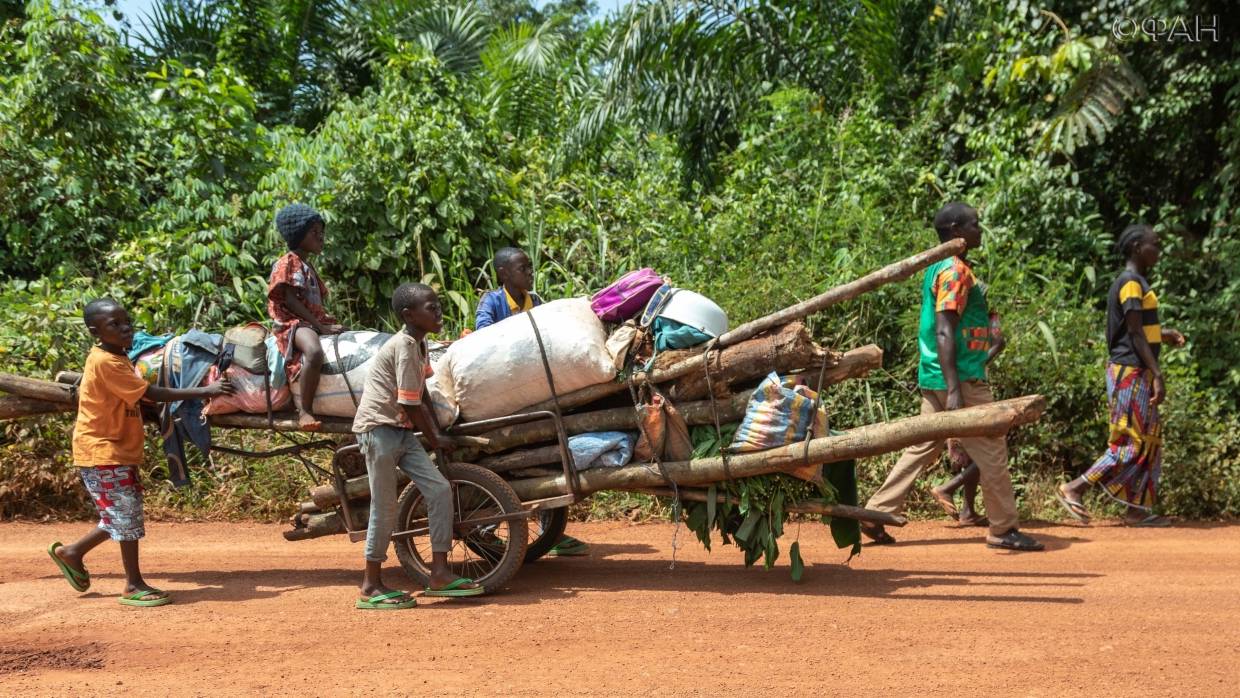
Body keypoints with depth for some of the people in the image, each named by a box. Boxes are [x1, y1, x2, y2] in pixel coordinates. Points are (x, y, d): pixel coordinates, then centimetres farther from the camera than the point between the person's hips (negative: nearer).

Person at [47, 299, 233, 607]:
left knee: (122, 516, 15)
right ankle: (134, 586, 4)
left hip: (120, 449, 9)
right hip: (102, 451, -9)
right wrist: (204, 391, -23)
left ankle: (71, 552, 30)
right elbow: (152, 394, -24)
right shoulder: (105, 362, -21)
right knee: (127, 514, -5)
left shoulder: (117, 357, 8)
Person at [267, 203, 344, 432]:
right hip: (292, 323, -10)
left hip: (313, 321, 10)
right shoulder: (288, 263, -3)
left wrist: (330, 321, 4)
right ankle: (305, 410, -32)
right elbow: (291, 301, -14)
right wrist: (321, 326, -20)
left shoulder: (307, 267, 25)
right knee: (314, 352, -40)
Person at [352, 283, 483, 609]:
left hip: (401, 430, 9)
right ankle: (371, 587, 8)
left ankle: (440, 574, 5)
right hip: (379, 428, -9)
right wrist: (434, 439, -4)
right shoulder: (404, 346, -17)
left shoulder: (419, 344, 10)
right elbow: (410, 405, -17)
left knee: (440, 489, 1)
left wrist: (437, 434, 7)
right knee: (384, 509, -3)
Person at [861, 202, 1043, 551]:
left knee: (923, 448, 11)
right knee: (991, 450, 0)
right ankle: (1004, 529, 8)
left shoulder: (939, 267, 16)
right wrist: (954, 390, -26)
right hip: (960, 377, -10)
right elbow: (944, 332, -22)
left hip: (933, 378, 10)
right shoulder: (956, 271, -15)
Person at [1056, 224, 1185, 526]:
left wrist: (1163, 335, 15)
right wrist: (1157, 374, -22)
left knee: (1149, 441, 10)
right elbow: (1135, 335, -19)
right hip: (1131, 373, -10)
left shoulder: (1137, 282, 16)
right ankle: (1074, 488, -4)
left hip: (1139, 373, 10)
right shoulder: (1131, 283, -15)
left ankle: (1137, 510, 13)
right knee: (1132, 443, -8)